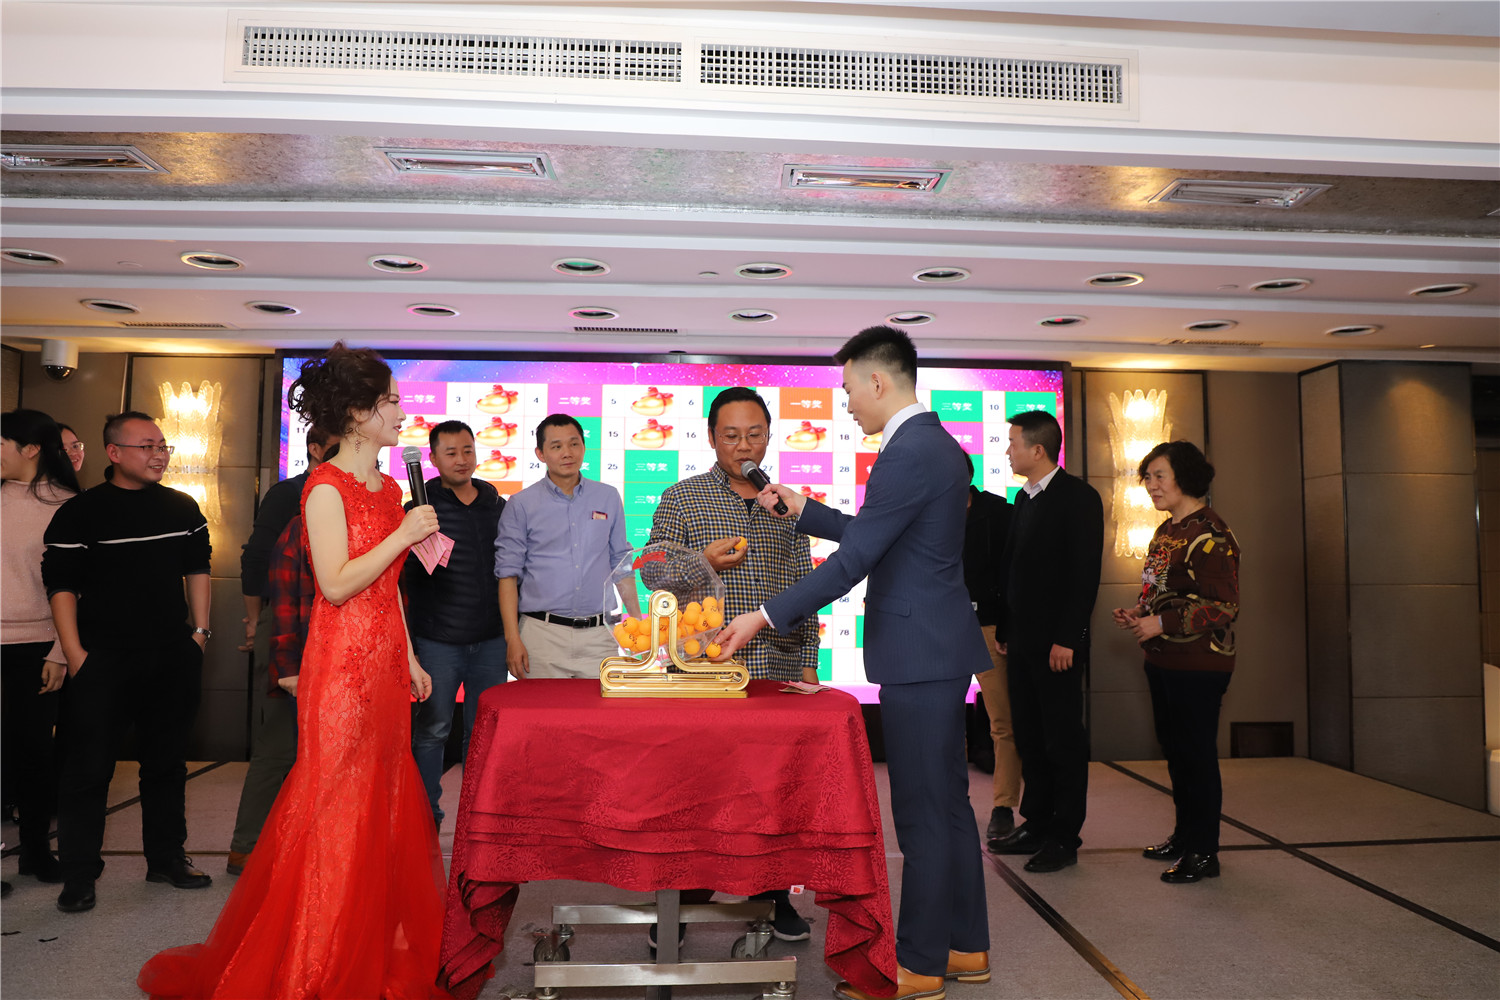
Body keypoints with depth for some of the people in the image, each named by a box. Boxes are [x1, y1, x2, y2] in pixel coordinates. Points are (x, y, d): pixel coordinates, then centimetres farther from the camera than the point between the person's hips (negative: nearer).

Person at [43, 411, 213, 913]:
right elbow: (61, 585, -4)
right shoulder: (79, 512, -4)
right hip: (103, 660, -3)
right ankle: (79, 874, 16)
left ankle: (167, 857, 26)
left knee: (167, 762, 13)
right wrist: (75, 654, -10)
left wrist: (199, 631, 9)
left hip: (173, 657, 4)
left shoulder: (183, 508, 8)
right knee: (88, 768, 2)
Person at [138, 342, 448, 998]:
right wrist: (403, 535, -16)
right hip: (342, 662, -8)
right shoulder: (326, 487, -11)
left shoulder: (389, 488, 13)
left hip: (384, 661, 8)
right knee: (337, 805, 0)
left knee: (383, 801, 13)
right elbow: (337, 584, -19)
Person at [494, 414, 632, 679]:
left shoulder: (609, 498, 11)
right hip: (543, 635, -2)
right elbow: (507, 573, 2)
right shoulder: (521, 505, 3)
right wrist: (513, 638, -6)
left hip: (599, 637, 2)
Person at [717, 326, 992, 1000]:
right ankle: (964, 946, 30)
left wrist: (765, 617, -15)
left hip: (920, 654, -10)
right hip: (940, 648, 10)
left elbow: (854, 559, -20)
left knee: (922, 813, 1)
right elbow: (873, 534, 20)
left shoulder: (908, 453, -18)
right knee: (947, 803, 17)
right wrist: (804, 510, 18)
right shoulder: (937, 444, 14)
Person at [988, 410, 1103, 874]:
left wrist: (1067, 639, -19)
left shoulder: (1079, 497, -9)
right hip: (1021, 641, 8)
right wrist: (1004, 629, 12)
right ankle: (1036, 825, 25)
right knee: (1030, 737, 14)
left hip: (1056, 643, -8)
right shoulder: (1024, 498, 15)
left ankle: (1064, 838, 12)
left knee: (1063, 740, 2)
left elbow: (1085, 574, -15)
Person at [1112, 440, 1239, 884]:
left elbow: (1224, 607, -20)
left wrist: (1161, 624, -21)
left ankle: (1204, 852, 11)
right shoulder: (1167, 531, 14)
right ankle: (1185, 835, 30)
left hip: (1198, 665, -9)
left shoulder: (1209, 534, -16)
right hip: (1164, 661, 9)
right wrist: (1138, 613, 8)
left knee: (1196, 753, -1)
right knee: (1175, 749, 17)